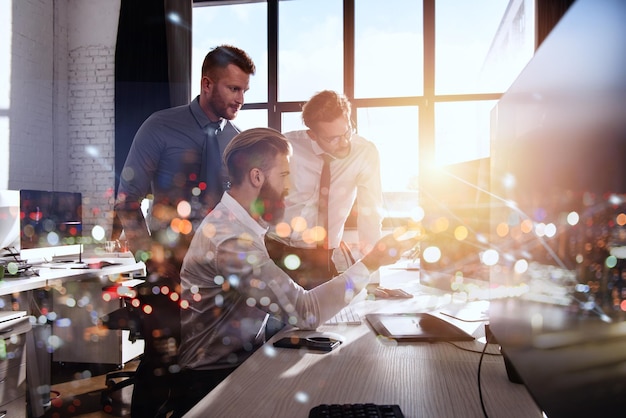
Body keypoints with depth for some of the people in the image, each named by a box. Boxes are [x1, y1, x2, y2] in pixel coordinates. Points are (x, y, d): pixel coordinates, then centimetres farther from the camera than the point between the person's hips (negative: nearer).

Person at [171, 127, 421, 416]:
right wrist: (370, 263, -20)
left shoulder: (238, 222, 6)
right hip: (214, 379, -8)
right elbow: (305, 312, -27)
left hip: (240, 358, 8)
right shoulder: (231, 240, -28)